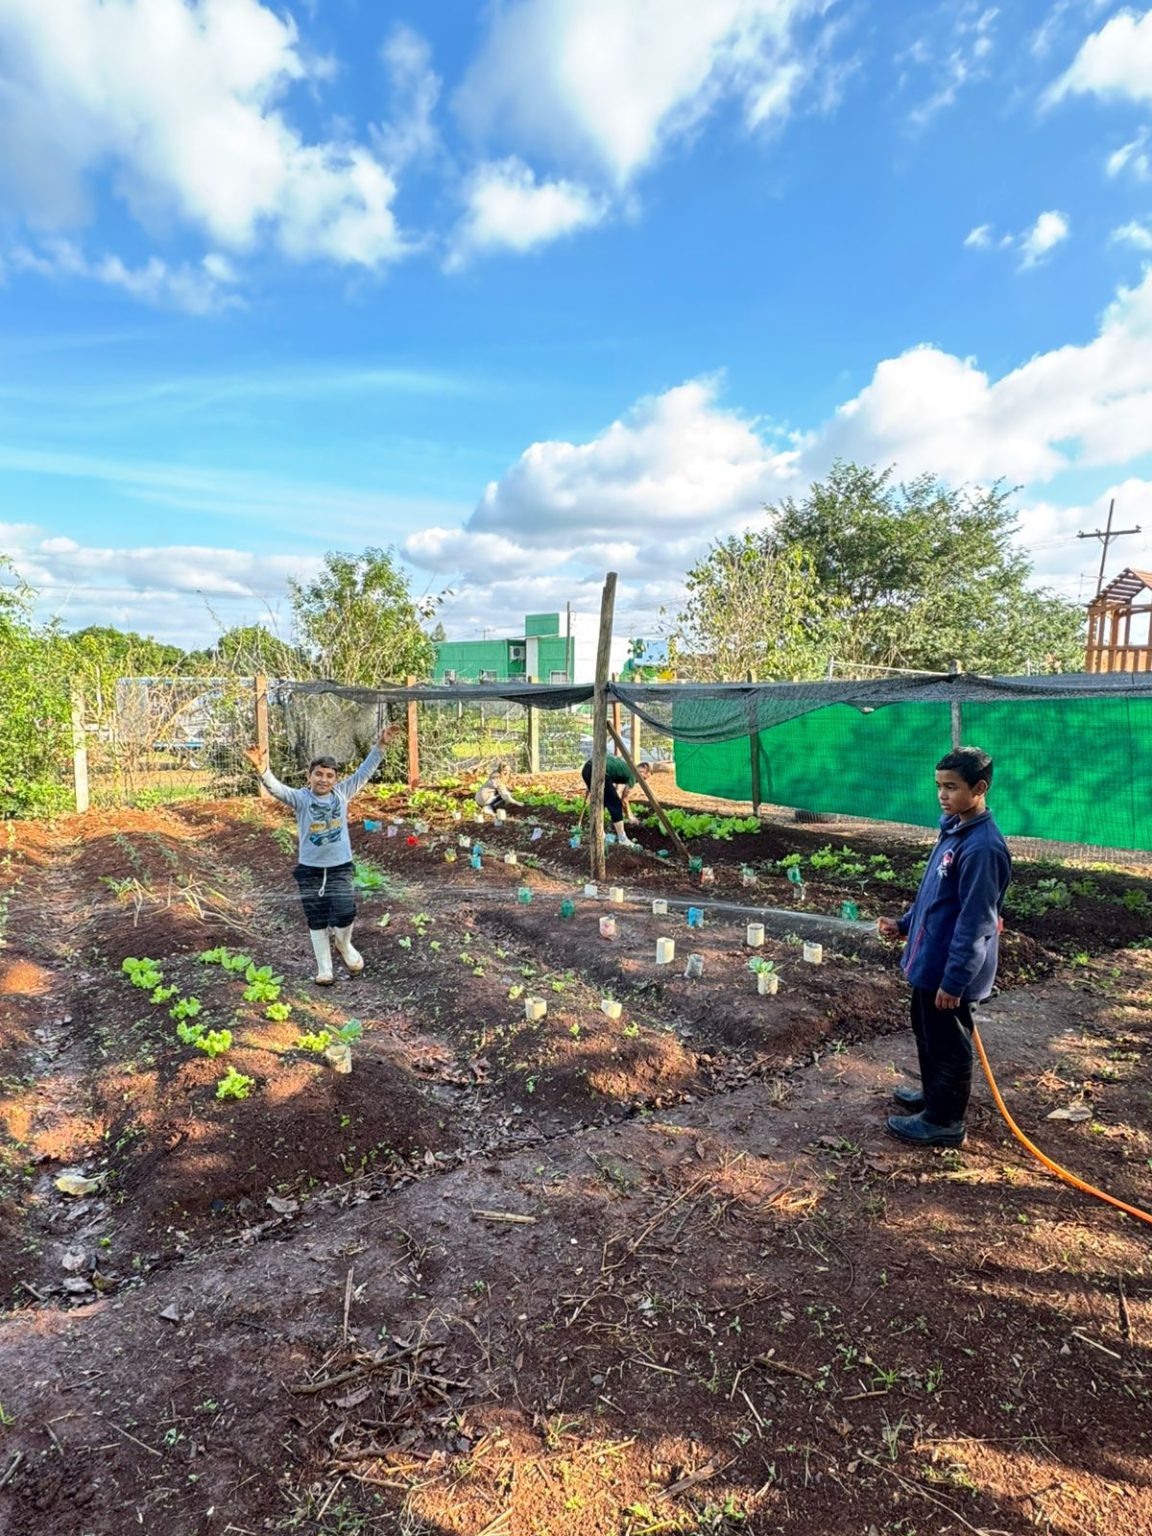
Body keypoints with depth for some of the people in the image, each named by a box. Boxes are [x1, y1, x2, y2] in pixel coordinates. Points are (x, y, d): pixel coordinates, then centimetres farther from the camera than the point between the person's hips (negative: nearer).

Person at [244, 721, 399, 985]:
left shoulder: (342, 793, -1)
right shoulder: (301, 798, -5)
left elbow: (365, 771, 0)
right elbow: (275, 788, -21)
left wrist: (380, 745, -8)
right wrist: (260, 768, -40)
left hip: (340, 868, 0)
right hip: (310, 870, 0)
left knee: (345, 913, -14)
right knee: (317, 922, 10)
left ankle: (344, 944, 20)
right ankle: (324, 968, 26)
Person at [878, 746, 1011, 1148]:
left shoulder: (983, 847, -26)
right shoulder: (954, 829, 4)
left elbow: (975, 923, -24)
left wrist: (953, 980, -21)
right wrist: (905, 924, 14)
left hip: (950, 970, -9)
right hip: (931, 960, 9)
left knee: (948, 1043, 8)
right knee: (927, 1033, 24)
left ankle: (943, 1121, 25)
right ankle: (933, 1095, 44)